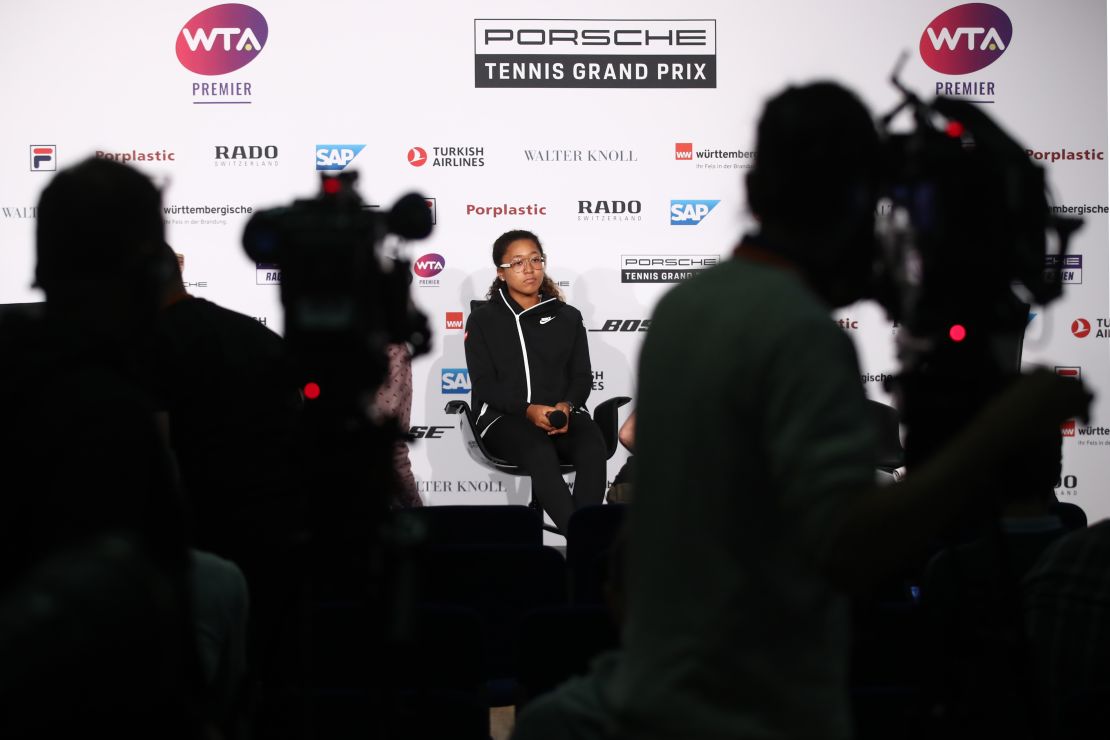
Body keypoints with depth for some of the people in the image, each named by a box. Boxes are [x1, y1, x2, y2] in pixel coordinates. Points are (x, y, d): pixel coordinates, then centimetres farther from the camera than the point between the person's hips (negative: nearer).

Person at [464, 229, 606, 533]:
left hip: (563, 413, 3)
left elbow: (582, 376, 12)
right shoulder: (483, 320, 10)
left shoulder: (568, 317, 18)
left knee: (593, 448, -33)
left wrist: (566, 406, -12)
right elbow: (484, 383, 1)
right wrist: (529, 410, -16)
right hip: (503, 416, -2)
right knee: (540, 453, -37)